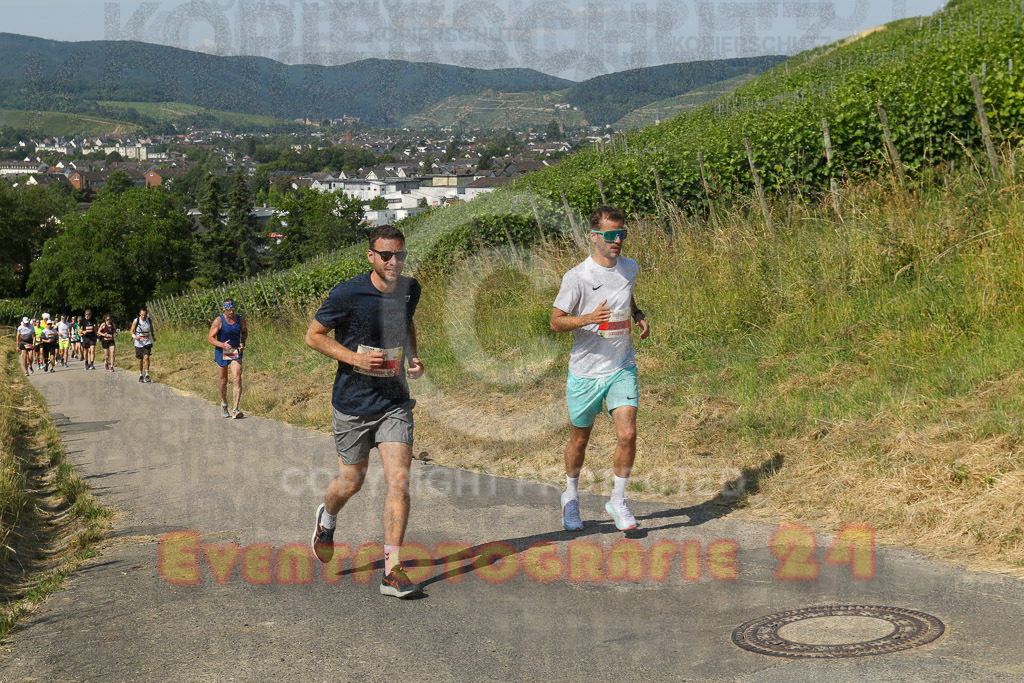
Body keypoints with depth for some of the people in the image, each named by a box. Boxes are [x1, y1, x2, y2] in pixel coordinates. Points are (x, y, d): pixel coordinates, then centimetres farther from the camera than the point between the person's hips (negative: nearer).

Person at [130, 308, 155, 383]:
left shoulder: (149, 320, -5)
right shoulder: (136, 321, -11)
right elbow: (132, 331, -5)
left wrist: (153, 337, 23)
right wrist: (135, 337, -24)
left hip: (147, 342, 0)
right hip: (139, 343, 0)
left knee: (146, 357, -17)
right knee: (140, 360, 7)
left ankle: (147, 375, -10)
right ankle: (140, 375, 26)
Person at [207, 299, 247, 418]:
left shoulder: (240, 320, -2)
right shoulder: (218, 321, -12)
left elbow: (245, 332, 19)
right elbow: (210, 338, -13)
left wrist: (243, 343, 0)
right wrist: (222, 345, -29)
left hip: (236, 352, 1)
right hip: (221, 353, -1)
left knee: (237, 379, -15)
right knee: (223, 380, 12)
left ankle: (235, 409, -19)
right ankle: (224, 404, 38)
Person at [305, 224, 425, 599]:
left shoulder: (410, 289, 1)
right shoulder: (348, 294, -15)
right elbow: (313, 335, -6)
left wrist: (414, 356, 2)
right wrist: (355, 358, -19)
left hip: (395, 403, 3)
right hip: (353, 403, -3)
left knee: (399, 480, -10)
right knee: (351, 482, 11)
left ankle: (392, 570, -5)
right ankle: (327, 517, 47)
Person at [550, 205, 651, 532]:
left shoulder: (630, 268, 2)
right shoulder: (577, 277, -15)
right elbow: (556, 321, -11)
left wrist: (639, 315, 2)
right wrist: (590, 318, -28)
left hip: (622, 368, 3)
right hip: (585, 372, -3)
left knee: (627, 434, -11)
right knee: (579, 439, 11)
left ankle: (618, 500, 9)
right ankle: (571, 495, 36)